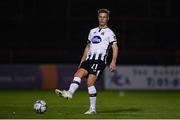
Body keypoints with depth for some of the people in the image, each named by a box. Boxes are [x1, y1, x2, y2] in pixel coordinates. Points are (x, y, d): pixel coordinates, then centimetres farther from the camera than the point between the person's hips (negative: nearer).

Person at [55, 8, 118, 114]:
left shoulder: (109, 33, 5)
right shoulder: (93, 31, 23)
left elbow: (115, 47, -5)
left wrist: (113, 62, -18)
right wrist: (82, 61, 22)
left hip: (100, 60, -6)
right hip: (89, 59, 6)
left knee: (90, 82, -17)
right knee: (78, 74, -20)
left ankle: (92, 109, -12)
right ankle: (69, 93, -42)